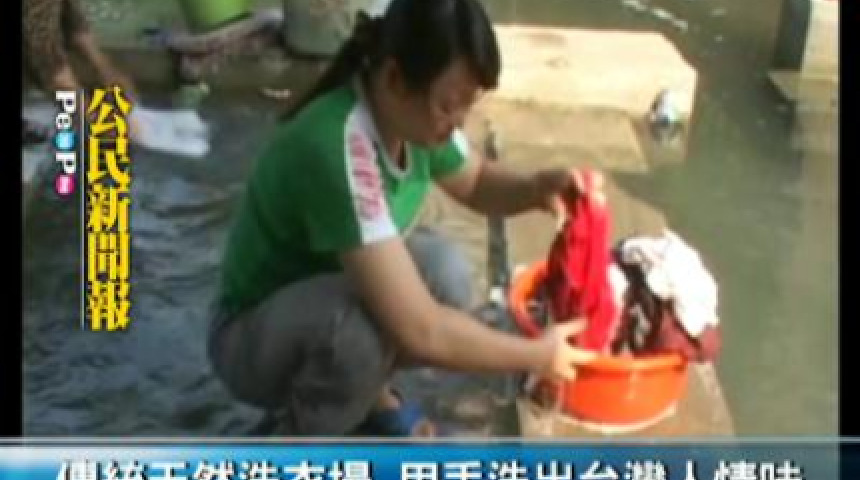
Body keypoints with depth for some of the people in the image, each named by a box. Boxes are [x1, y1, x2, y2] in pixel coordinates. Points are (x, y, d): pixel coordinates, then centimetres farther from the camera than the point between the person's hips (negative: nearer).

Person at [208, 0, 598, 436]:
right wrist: (536, 356, -25)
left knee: (442, 268, -19)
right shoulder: (337, 147, -37)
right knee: (359, 323, -36)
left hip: (336, 305, 7)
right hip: (253, 338, -7)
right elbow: (418, 330, -39)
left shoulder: (412, 111, -13)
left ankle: (367, 392, 9)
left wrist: (537, 188, -15)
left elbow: (475, 183, 8)